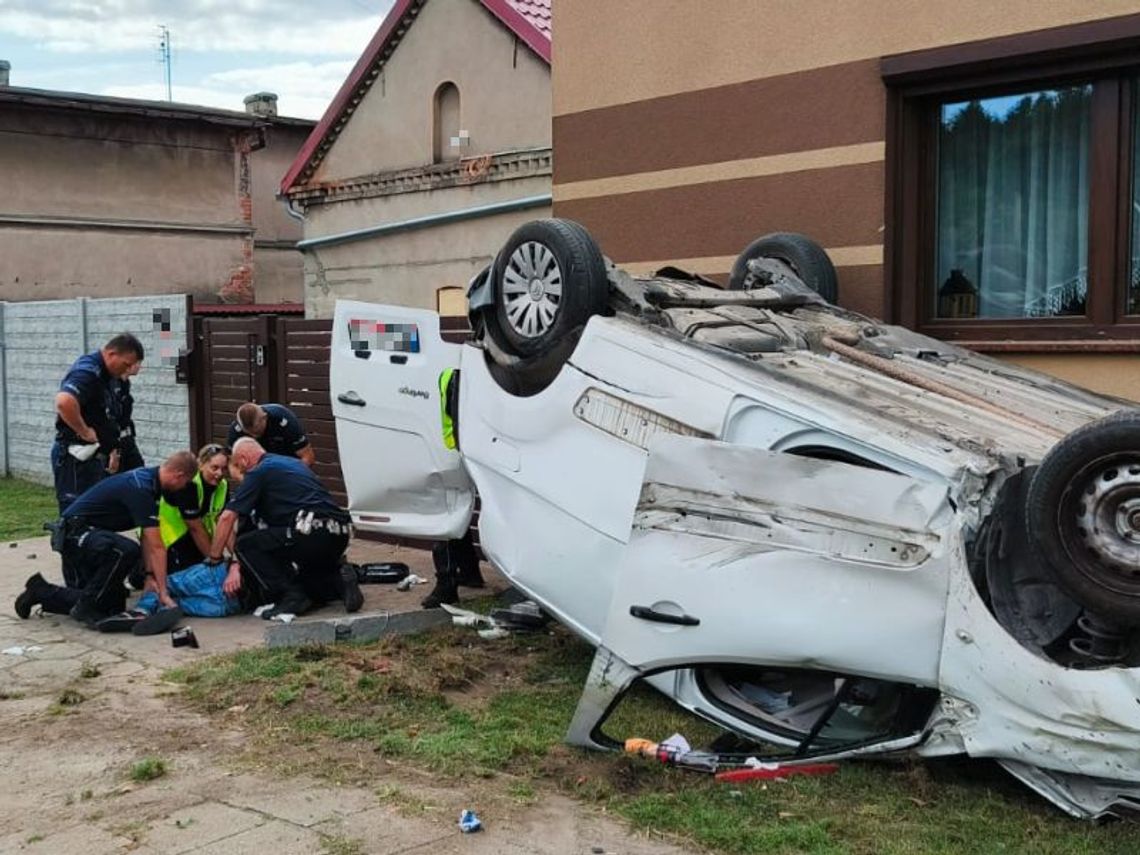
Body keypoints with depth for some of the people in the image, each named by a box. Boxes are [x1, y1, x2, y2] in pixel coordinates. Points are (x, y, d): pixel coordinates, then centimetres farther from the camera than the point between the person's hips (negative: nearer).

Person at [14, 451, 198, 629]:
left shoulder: (146, 479, 4)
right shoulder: (141, 489, -25)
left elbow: (146, 536, 7)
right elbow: (156, 547, -24)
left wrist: (150, 574, -1)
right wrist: (163, 593, -22)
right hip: (75, 532, -10)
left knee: (113, 605, 6)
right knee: (127, 550, -36)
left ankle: (41, 591, 21)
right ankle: (86, 608, -18)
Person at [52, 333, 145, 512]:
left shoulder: (105, 375, 13)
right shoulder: (87, 371, -18)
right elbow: (64, 402, -37)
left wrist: (112, 450, 18)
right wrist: (85, 432, -24)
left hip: (92, 455, 10)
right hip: (76, 457, -10)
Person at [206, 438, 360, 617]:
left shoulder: (258, 472, 4)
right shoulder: (293, 463, 28)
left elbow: (227, 517, -1)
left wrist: (213, 559, 12)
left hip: (311, 533, -9)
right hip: (340, 535, 9)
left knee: (246, 545, 4)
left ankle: (292, 596, -5)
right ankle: (340, 580, 4)